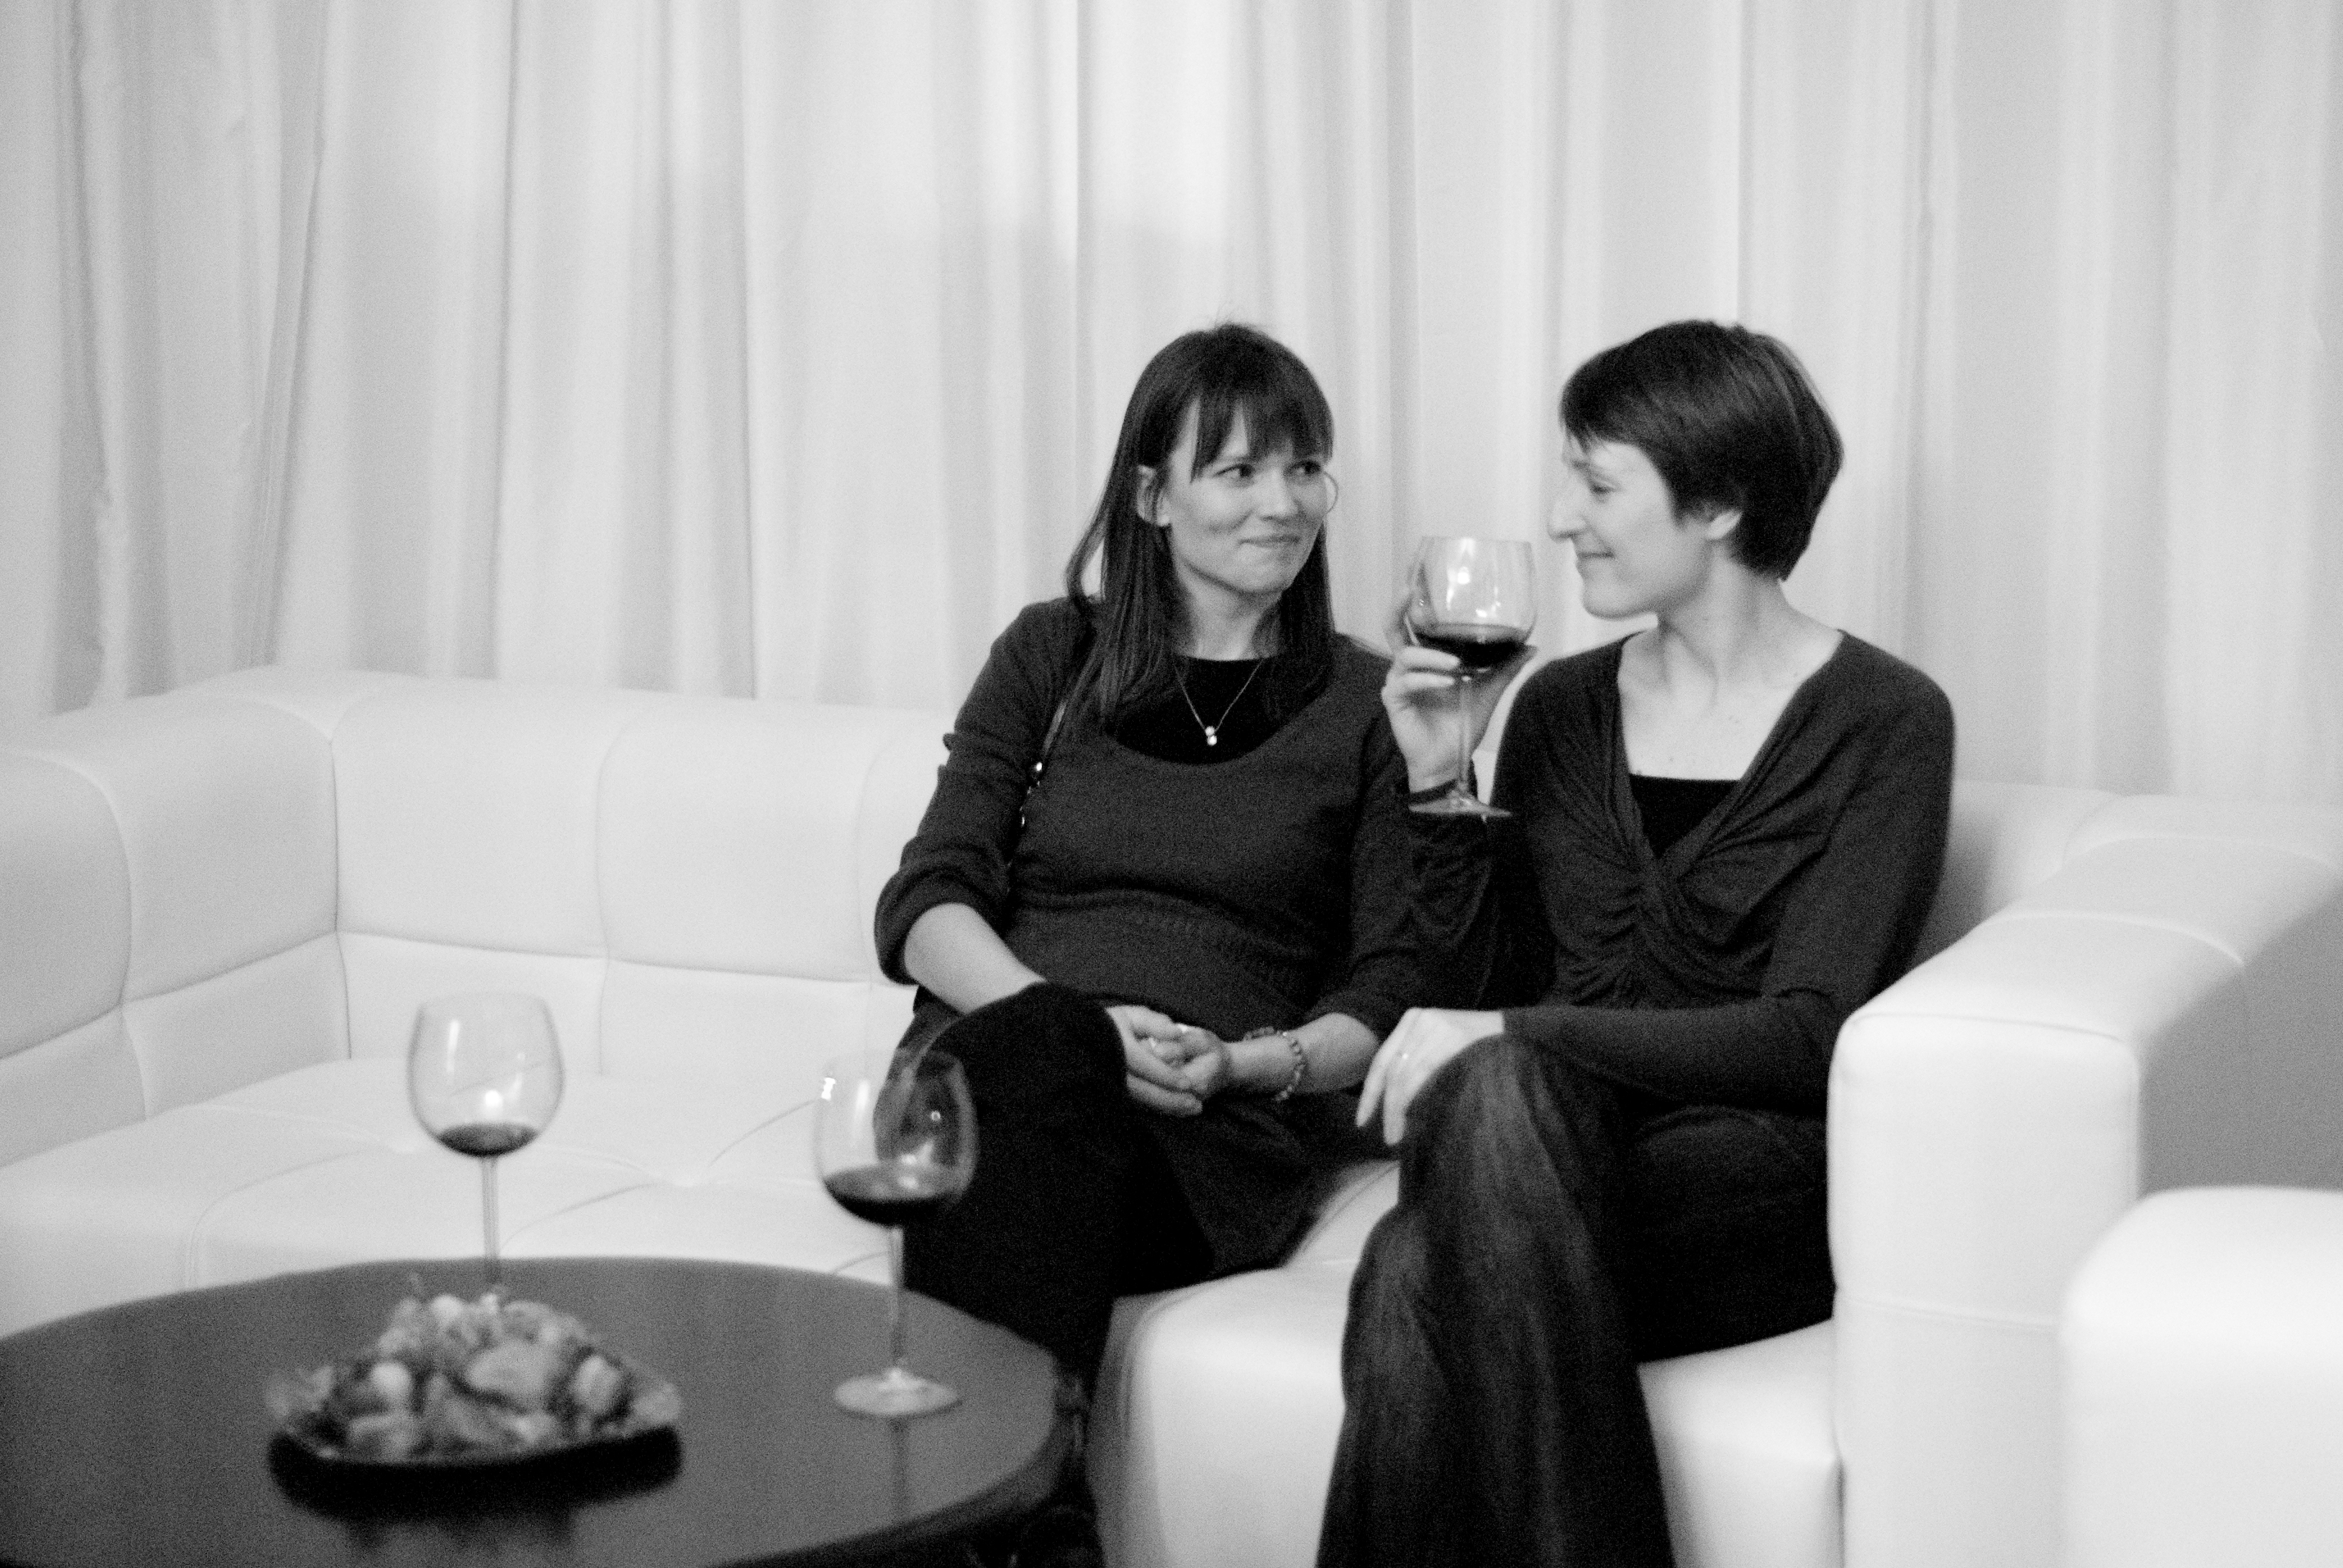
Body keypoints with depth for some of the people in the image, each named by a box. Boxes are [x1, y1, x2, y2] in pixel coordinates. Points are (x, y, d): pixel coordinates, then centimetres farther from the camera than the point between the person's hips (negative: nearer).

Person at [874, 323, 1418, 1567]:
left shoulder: (1362, 705, 14)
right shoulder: (1052, 654, 18)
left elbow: (1389, 993, 8)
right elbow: (924, 907, 7)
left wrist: (1257, 1064, -13)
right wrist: (1078, 1024, -12)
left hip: (1214, 1137, -1)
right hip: (994, 1062, 1)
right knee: (1036, 1042, -36)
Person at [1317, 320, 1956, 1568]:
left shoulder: (1882, 723, 0)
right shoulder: (1560, 708, 16)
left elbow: (1811, 1034, -11)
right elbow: (1478, 989, 15)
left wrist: (1515, 1037, -20)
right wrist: (1437, 781, 3)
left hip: (1769, 1179, -4)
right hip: (1559, 1140, 4)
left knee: (1456, 1183, -34)